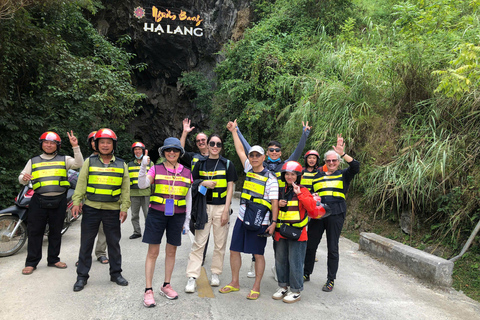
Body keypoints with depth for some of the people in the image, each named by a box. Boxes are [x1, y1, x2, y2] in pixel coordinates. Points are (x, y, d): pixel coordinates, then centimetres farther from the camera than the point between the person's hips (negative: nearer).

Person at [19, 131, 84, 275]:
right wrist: (24, 178, -15)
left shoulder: (64, 159, 7)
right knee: (35, 231, 3)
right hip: (39, 201, 0)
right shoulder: (33, 161, 11)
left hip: (59, 201, 0)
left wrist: (75, 147, -18)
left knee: (56, 231, 10)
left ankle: (53, 259, 24)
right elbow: (21, 178, 9)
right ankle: (31, 262, 15)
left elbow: (79, 164, -10)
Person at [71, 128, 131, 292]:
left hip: (112, 210, 1)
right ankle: (82, 276, 20)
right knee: (86, 243, 7)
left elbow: (125, 188, 6)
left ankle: (116, 273, 25)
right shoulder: (89, 162, 5)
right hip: (91, 209, 0)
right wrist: (76, 202, -7)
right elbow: (81, 183, 2)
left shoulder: (121, 165, 6)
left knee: (114, 243, 10)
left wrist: (124, 207, -1)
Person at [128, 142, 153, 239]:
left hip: (146, 193, -3)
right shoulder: (130, 164, 15)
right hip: (133, 193, 3)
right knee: (134, 215, 9)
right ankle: (137, 232, 21)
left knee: (148, 214, -2)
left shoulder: (150, 163, 8)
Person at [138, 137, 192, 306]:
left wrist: (187, 220, 9)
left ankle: (166, 286, 27)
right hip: (157, 214, -2)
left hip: (177, 216, 2)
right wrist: (143, 167, -27)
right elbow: (142, 185, -13)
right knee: (153, 252, 1)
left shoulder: (186, 172, 7)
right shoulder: (156, 169, 1)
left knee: (171, 251, 12)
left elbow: (188, 198, 11)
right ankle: (148, 290, 12)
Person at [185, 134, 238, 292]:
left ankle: (215, 273, 23)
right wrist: (204, 183, -9)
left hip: (221, 207, 0)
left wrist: (226, 210, -6)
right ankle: (192, 277, 3)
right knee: (199, 243, -2)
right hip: (204, 206, 0)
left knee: (220, 243, 7)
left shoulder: (227, 164, 4)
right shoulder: (200, 163, 8)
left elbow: (230, 188, 1)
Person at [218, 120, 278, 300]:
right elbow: (240, 150, 14)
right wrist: (234, 131, 16)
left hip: (260, 223, -6)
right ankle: (235, 283, 26)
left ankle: (256, 287, 18)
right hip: (242, 218, 6)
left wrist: (274, 222, -14)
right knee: (234, 250, 10)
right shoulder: (248, 170, 9)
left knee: (258, 254, 4)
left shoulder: (270, 178, -7)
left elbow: (274, 202, -8)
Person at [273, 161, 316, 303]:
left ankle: (296, 291, 15)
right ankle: (283, 286, 31)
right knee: (280, 260, 14)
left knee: (295, 262, 0)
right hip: (281, 233, 5)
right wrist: (278, 204, 0)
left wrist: (299, 194, -24)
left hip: (297, 233, -5)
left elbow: (312, 207, -19)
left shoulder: (303, 191, -4)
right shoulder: (281, 191, 10)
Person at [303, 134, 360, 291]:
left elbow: (356, 167, -11)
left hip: (336, 213, -3)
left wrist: (343, 153, -18)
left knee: (332, 247, 4)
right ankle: (306, 273, 25)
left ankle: (331, 280, 16)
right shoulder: (317, 175, 16)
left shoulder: (343, 175, 8)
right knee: (310, 244, 8)